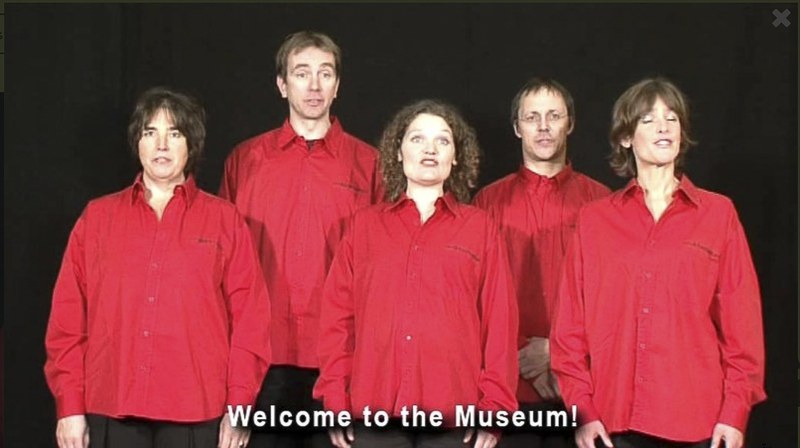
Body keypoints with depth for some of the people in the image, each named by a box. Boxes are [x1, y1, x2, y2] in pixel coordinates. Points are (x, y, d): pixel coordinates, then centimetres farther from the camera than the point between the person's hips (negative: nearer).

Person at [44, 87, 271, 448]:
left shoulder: (225, 221, 6)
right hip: (110, 412, 1)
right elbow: (68, 319, 6)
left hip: (196, 416, -1)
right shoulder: (97, 218, 10)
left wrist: (239, 408, -4)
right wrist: (69, 405, 0)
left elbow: (249, 319, 2)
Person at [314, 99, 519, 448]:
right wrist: (335, 401, 0)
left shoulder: (480, 228, 7)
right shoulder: (364, 225, 10)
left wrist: (493, 407, -3)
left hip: (453, 412, -1)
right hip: (374, 409, 1)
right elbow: (338, 315, 7)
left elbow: (499, 321, 4)